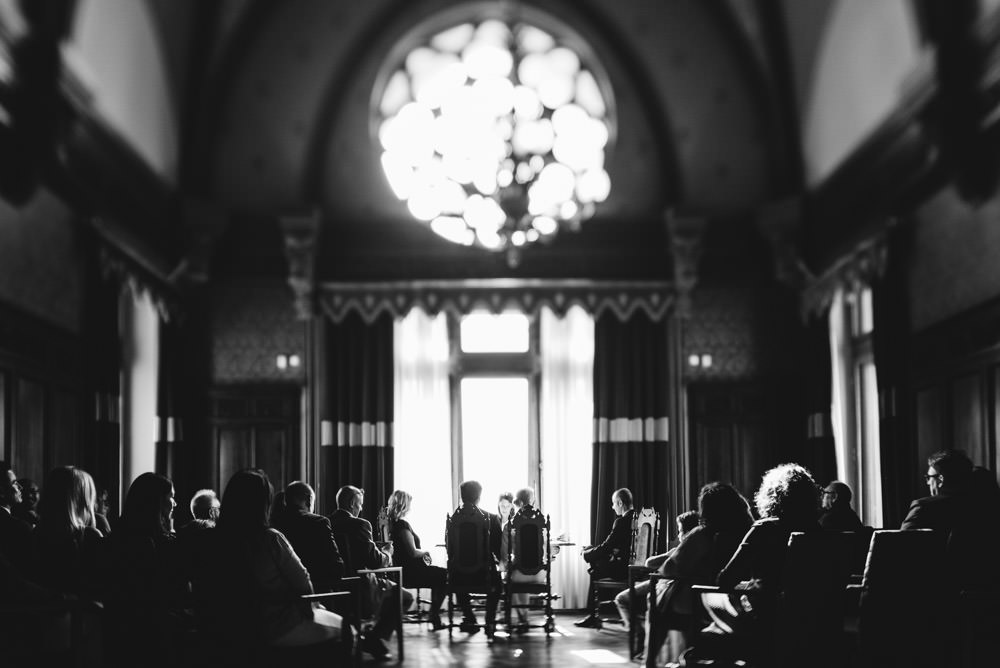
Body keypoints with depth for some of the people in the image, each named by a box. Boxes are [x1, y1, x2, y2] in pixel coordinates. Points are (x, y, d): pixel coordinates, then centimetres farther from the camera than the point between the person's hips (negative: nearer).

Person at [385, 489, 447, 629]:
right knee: (445, 575, 5)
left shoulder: (389, 522, 7)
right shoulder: (402, 525, -21)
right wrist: (425, 552, -5)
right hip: (410, 573, -9)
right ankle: (434, 617, 8)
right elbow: (413, 552, -25)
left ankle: (435, 618, 24)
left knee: (438, 575, 23)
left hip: (400, 569, 9)